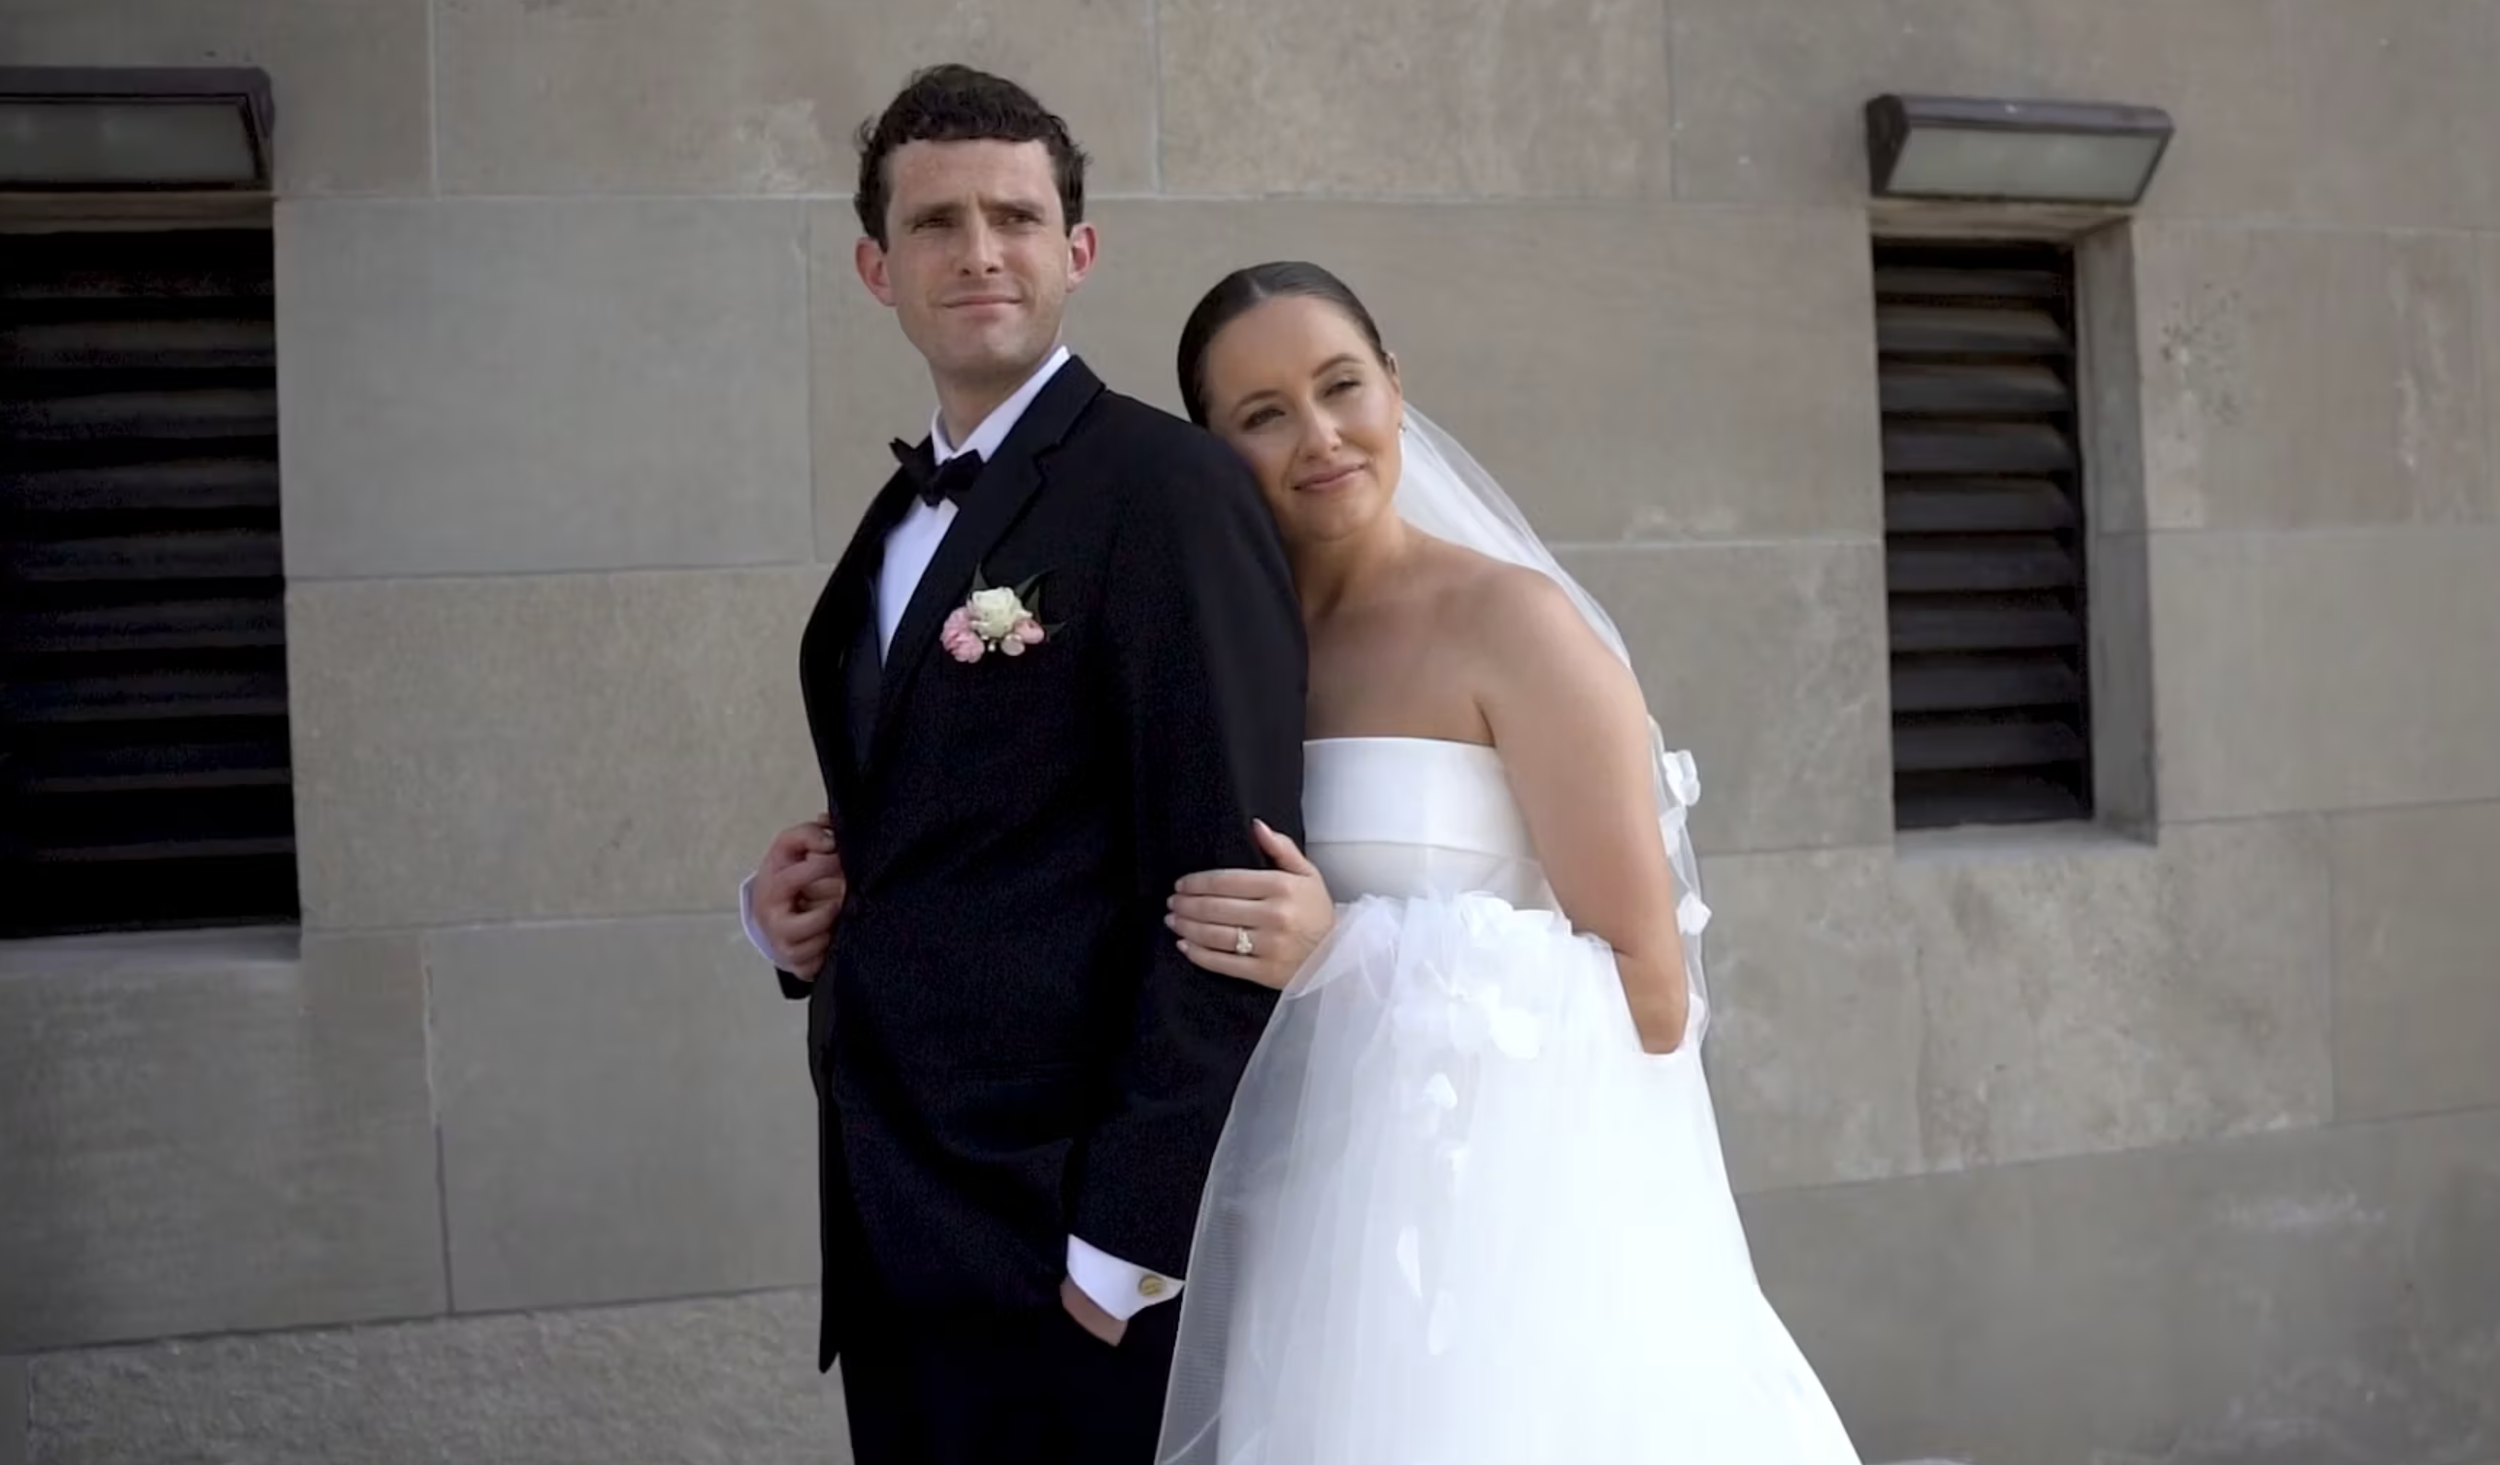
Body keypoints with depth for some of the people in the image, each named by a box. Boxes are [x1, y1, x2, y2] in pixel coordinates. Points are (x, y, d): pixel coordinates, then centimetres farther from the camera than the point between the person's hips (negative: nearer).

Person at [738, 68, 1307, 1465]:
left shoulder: (1168, 485, -12)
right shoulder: (902, 517, 13)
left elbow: (1228, 880, -17)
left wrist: (1137, 1231, -20)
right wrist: (794, 903, 2)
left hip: (1073, 1249, -7)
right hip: (903, 1240, 8)